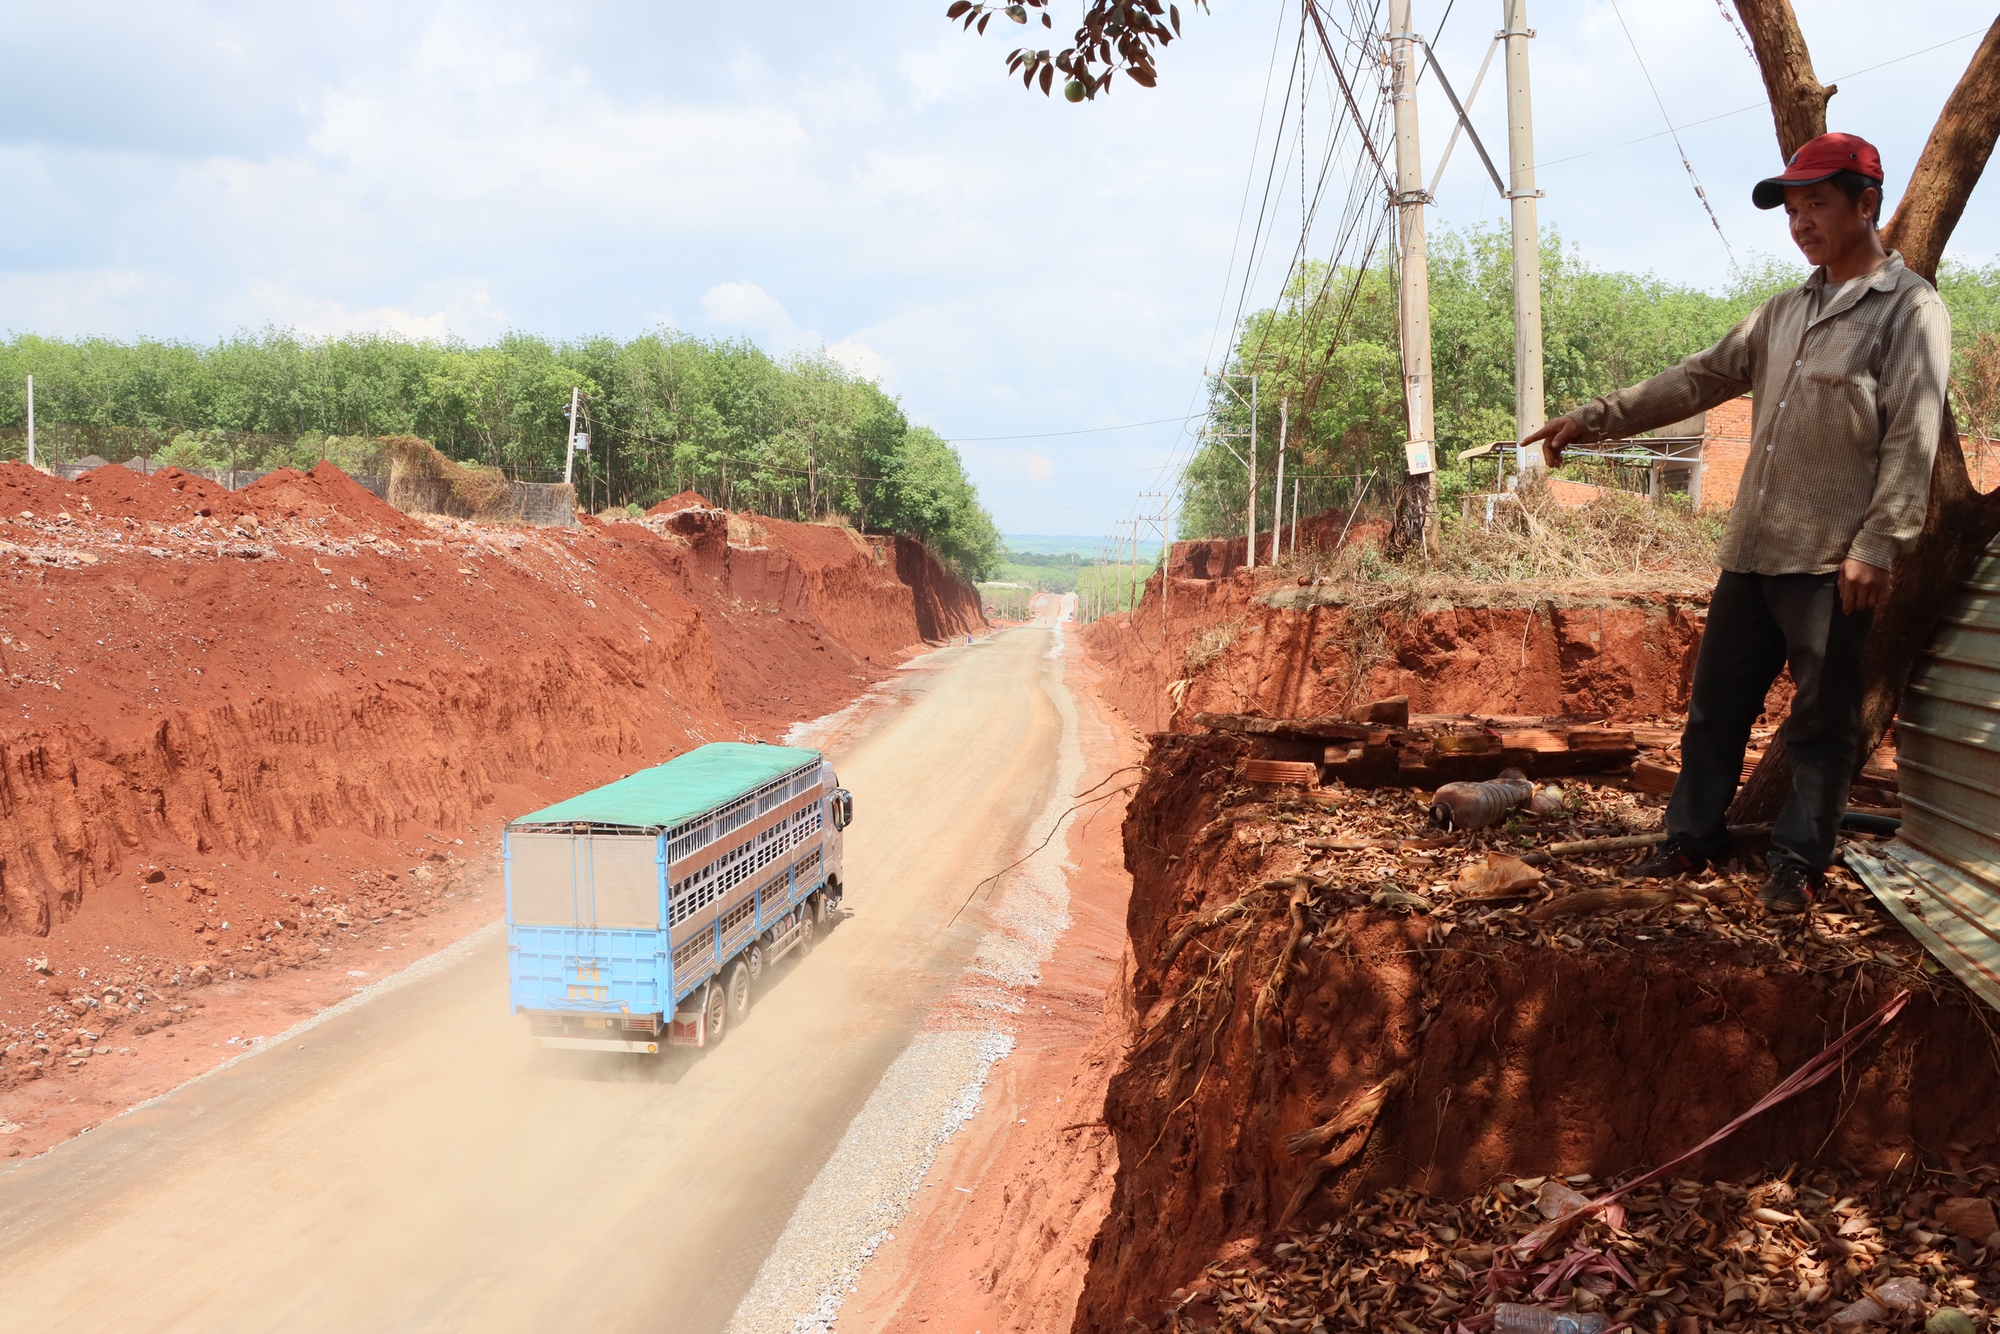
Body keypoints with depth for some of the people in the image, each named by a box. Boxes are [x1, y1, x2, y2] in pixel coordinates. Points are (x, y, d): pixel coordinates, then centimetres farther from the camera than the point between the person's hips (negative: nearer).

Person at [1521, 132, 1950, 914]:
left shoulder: (1909, 312, -4)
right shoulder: (1784, 313, 16)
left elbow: (1911, 443, -11)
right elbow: (1698, 381, 16)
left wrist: (1877, 546, -18)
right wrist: (1595, 419, 8)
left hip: (1831, 562, -6)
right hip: (1753, 553, 7)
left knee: (1822, 719, 3)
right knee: (1717, 702, 11)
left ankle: (1798, 861, 14)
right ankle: (1693, 838, 22)